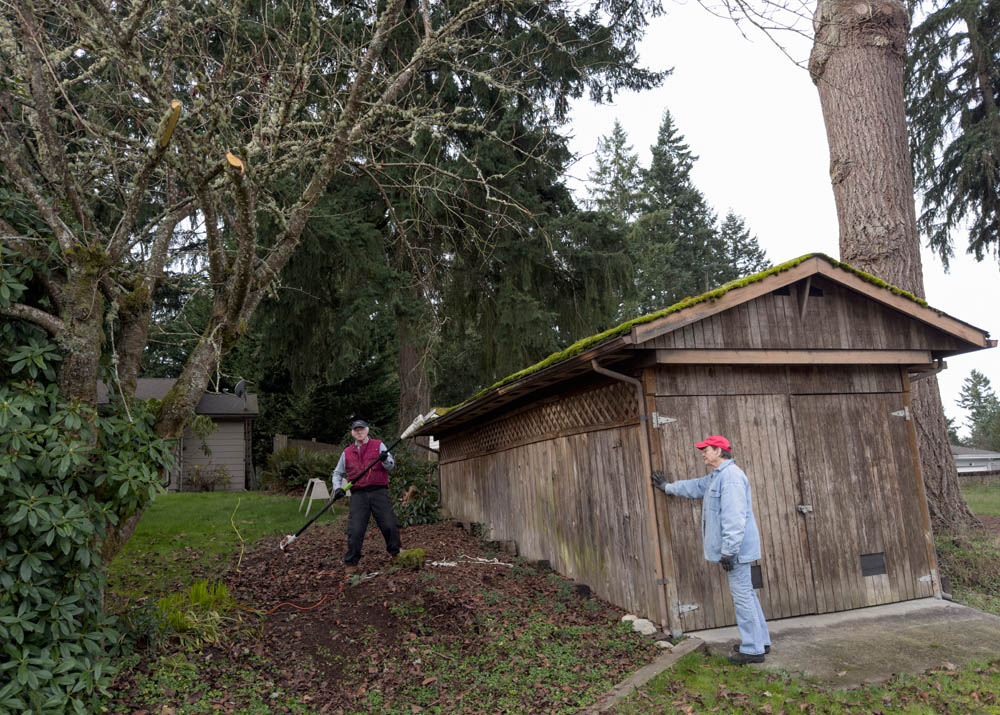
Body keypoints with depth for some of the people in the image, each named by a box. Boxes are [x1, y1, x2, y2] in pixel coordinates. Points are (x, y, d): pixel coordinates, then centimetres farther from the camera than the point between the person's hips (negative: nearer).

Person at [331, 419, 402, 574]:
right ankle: (351, 563, 6)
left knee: (389, 525, -3)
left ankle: (396, 554, 19)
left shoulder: (378, 445, 10)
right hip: (358, 494, 1)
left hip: (379, 491, -1)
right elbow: (337, 473, 22)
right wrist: (337, 487, 3)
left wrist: (385, 460, -22)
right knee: (355, 530, -6)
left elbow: (391, 465, 1)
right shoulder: (347, 452, 16)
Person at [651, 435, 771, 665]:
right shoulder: (716, 476, 15)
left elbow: (734, 518, -24)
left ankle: (753, 649, 5)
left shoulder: (731, 476, -19)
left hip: (736, 546, -10)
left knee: (742, 595, -3)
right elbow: (694, 487, 33)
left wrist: (728, 550, -24)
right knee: (746, 593, 16)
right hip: (733, 547, 11)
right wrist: (667, 487, 42)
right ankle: (760, 641, 26)